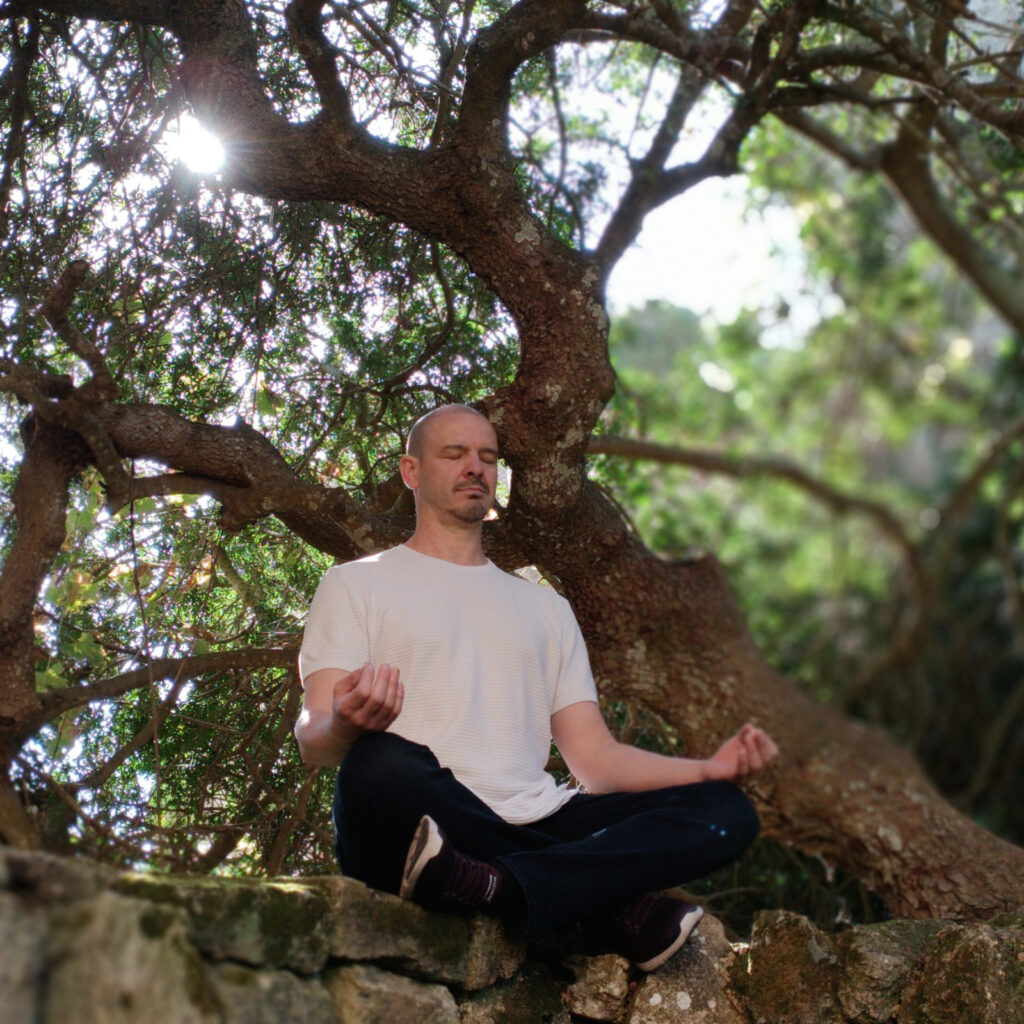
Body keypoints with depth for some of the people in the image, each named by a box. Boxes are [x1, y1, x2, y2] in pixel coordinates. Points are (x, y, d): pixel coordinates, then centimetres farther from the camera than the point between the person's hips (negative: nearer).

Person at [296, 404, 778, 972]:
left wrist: (712, 768, 2)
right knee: (381, 764, -38)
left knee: (725, 810, -15)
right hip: (417, 835, -4)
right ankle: (615, 906, -25)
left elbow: (593, 756, 21)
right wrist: (346, 725, -27)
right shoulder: (356, 585, 14)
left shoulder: (545, 606, 28)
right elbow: (313, 740, 0)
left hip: (533, 827, 5)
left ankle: (496, 886, -35)